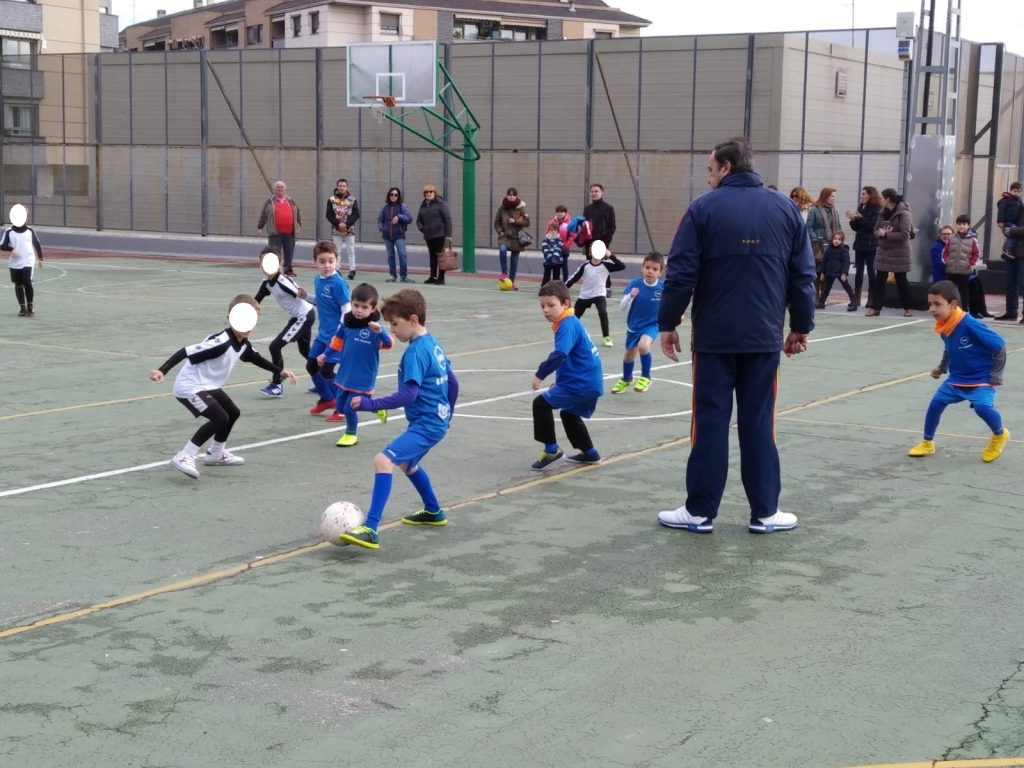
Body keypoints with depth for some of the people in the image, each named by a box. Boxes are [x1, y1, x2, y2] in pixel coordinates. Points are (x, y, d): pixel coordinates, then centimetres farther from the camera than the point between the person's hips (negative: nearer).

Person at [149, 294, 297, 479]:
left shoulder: (243, 344, -2)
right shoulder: (221, 342, -30)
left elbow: (256, 358, 21)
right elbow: (185, 352, -33)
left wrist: (279, 371, 19)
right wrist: (162, 371, -41)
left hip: (209, 386, 10)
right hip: (189, 387, -10)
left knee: (233, 413, 24)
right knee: (220, 418, -23)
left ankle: (215, 454, 45)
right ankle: (184, 457, -18)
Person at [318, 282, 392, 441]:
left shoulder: (374, 327, -19)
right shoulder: (347, 322, -3)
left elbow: (388, 344, -31)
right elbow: (338, 341, 12)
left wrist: (380, 332, -47)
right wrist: (326, 355, 11)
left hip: (363, 378, -6)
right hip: (345, 374, 6)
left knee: (349, 408, -3)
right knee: (340, 406, 15)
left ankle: (351, 434, 27)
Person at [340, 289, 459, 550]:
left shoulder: (416, 352, -18)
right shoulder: (433, 344, 11)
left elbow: (409, 394, -28)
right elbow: (452, 382, 19)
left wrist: (371, 404, -27)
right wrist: (446, 416, 30)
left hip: (426, 424, -11)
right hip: (437, 420, 11)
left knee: (383, 460, -23)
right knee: (407, 464, 33)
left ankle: (371, 530, -30)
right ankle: (433, 512, 50)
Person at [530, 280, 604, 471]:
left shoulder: (567, 324, -17)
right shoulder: (572, 322, 14)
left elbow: (560, 354, -32)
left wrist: (540, 374, -26)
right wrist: (560, 381, 24)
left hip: (581, 384, -11)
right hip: (589, 382, 11)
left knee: (541, 404, -7)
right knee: (569, 414, 29)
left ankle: (551, 450, 0)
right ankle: (589, 453, 37)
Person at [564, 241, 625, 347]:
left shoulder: (606, 265, -12)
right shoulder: (585, 265, -11)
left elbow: (622, 266, -24)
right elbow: (574, 278, -6)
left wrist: (611, 256, -32)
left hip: (599, 295, -2)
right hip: (584, 295, 2)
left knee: (603, 313, -26)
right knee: (575, 316, 12)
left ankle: (606, 337, -13)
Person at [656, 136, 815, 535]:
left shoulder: (704, 208, -4)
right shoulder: (785, 209, 5)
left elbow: (681, 273, -7)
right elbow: (803, 275, 6)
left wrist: (668, 324, 1)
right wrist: (801, 326, 14)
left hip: (714, 337, -2)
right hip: (764, 338, 2)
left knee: (710, 421, 3)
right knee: (759, 424, 7)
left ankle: (700, 511, 7)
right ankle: (764, 512, 10)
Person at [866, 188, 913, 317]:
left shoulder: (903, 213, -15)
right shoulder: (883, 212, 6)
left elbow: (905, 234, -21)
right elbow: (876, 230, 9)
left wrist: (886, 234, -21)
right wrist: (880, 233, -15)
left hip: (899, 253, -6)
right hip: (883, 251, 6)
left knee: (901, 280, 5)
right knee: (879, 280, 2)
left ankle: (907, 308, 19)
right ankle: (875, 307, 5)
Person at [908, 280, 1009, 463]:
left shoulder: (970, 325, -27)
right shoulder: (943, 327, -4)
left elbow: (1000, 346, -20)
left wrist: (995, 376, -15)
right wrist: (941, 368, 10)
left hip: (981, 380, -7)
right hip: (956, 379, 7)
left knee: (982, 406, -27)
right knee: (936, 403, -2)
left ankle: (1000, 435, 6)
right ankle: (927, 443, 19)